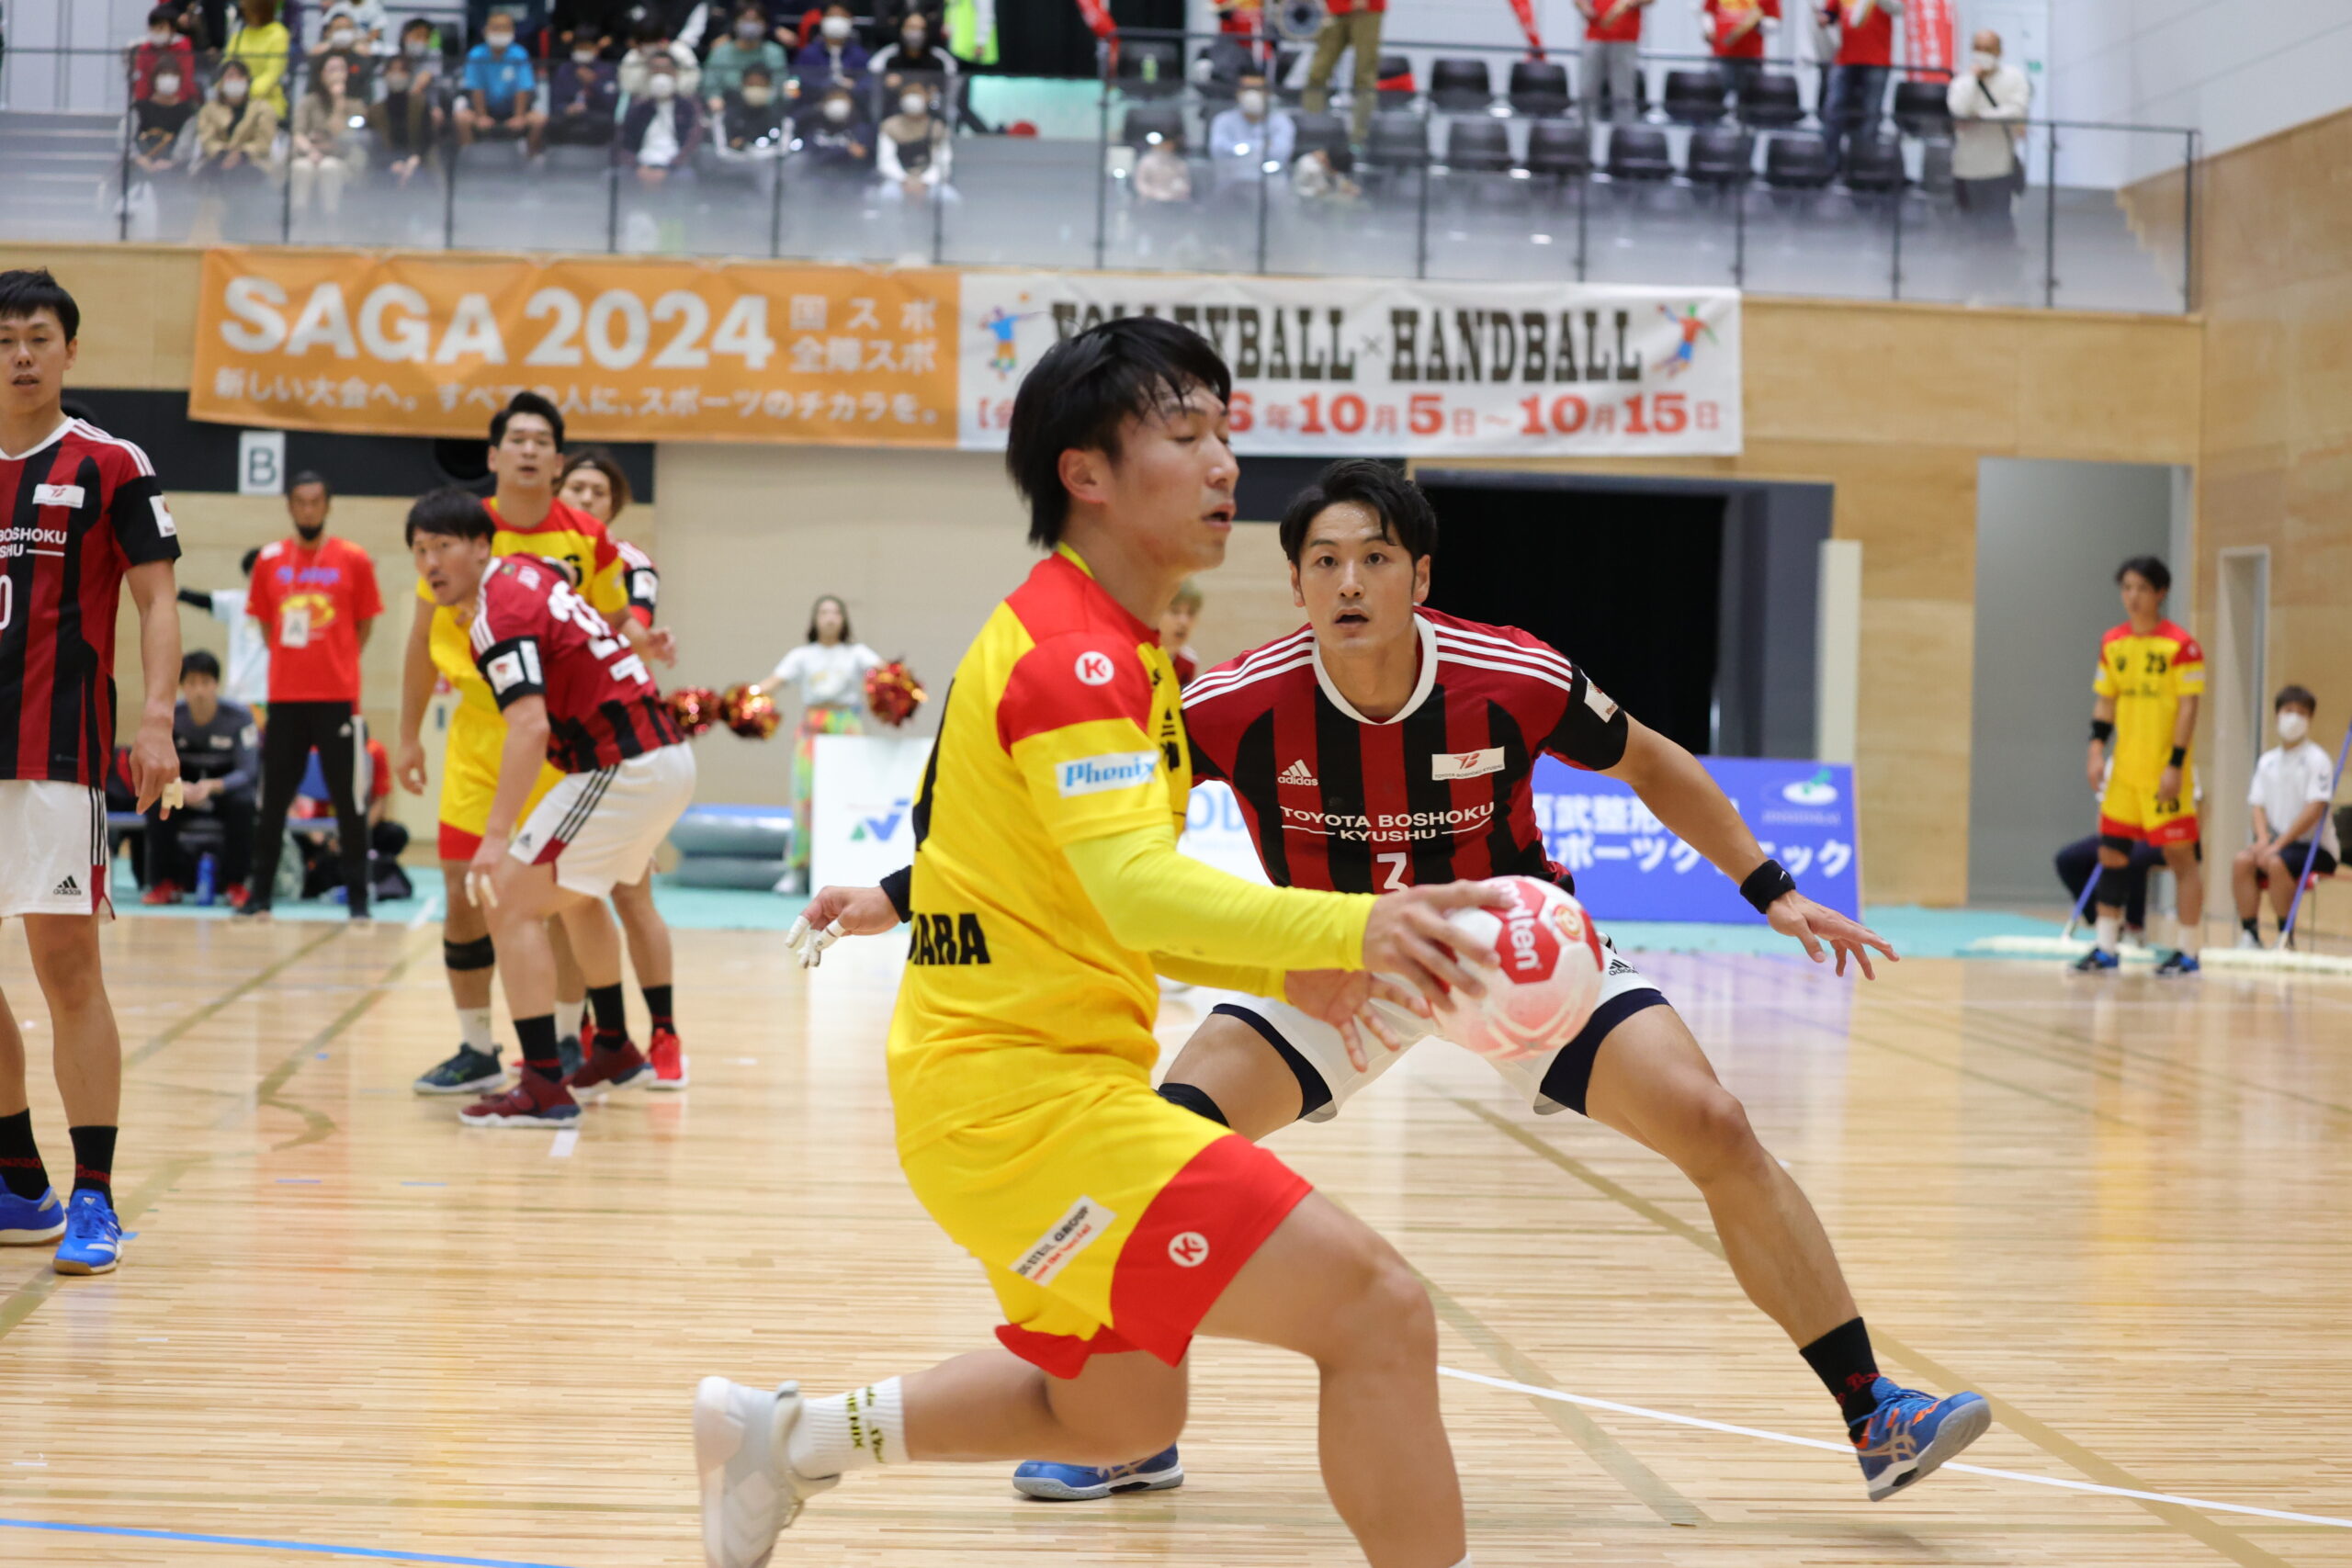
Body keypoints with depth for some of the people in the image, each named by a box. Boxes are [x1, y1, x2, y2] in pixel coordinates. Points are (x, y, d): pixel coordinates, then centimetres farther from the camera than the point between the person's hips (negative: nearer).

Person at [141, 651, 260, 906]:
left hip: (226, 788, -2)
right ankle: (167, 883, -14)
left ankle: (236, 884, -17)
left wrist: (212, 786, -40)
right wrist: (177, 787, -37)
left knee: (243, 803, -36)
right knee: (156, 801, -30)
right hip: (185, 791, 2)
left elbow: (248, 771, -20)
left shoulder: (238, 716, -16)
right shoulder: (169, 716, -11)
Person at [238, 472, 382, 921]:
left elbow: (365, 624, 6)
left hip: (337, 698, -2)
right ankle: (260, 895, 14)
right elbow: (265, 623, 15)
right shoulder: (270, 560, 7)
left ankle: (358, 897, 5)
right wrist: (293, 664, 7)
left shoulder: (353, 560, 0)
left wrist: (337, 666, 2)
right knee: (272, 801, 6)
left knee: (348, 801, -1)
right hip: (284, 697, 2)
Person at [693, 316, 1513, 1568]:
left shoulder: (1112, 651, 15)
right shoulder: (1072, 654, -17)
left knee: (1119, 1414, 27)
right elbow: (1136, 889, -32)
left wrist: (1305, 963, 5)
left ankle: (783, 1435, 34)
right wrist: (1349, 925, -47)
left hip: (1049, 1079, 11)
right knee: (1380, 1310, -17)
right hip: (1024, 1092, -10)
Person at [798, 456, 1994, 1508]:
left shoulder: (1513, 681, -24)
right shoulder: (1244, 704, -26)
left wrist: (1771, 890, -6)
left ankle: (1874, 1420, -1)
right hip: (1330, 970, 1)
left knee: (1714, 1130, -15)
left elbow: (1651, 765, -4)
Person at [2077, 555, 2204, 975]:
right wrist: (2097, 749, 1)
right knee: (2111, 853, 8)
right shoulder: (2112, 644, 8)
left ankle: (2188, 953, 4)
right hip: (2124, 768, 6)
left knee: (2181, 855, -2)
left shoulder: (2181, 645, -9)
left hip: (2163, 771, -6)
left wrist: (2175, 766, -17)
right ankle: (2106, 948, 16)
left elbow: (2189, 707, -11)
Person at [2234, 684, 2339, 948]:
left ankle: (2285, 939, -23)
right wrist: (2263, 839, -11)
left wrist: (2278, 844, -19)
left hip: (2316, 847, -5)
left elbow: (2315, 810, -16)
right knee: (2241, 860, -21)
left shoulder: (2317, 759, -7)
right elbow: (2259, 806, 10)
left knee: (2276, 862, -33)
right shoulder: (2267, 761, 12)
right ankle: (2249, 935, -19)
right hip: (2277, 841, 5)